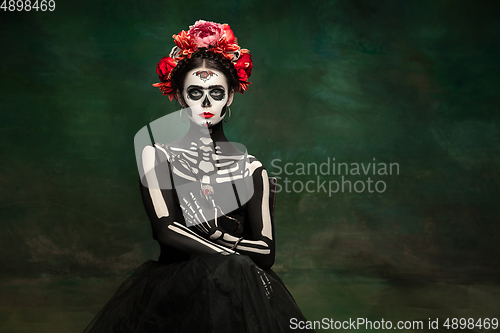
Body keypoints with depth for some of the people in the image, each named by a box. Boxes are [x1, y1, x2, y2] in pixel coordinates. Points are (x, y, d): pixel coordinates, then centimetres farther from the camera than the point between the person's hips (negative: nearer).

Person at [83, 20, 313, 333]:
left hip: (239, 288, 1)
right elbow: (165, 229, -7)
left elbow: (266, 251, -1)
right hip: (174, 287, -1)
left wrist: (193, 237, -9)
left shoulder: (251, 167, 6)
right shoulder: (156, 155, 6)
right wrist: (232, 254, -11)